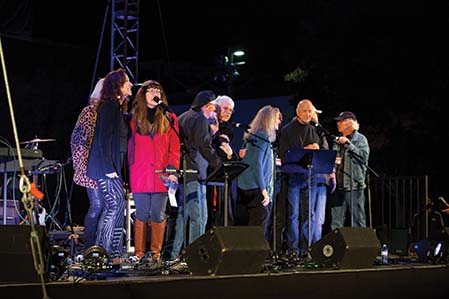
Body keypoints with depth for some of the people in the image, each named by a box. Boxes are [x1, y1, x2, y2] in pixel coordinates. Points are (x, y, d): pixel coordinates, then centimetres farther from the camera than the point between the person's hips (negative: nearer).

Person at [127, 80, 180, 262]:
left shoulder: (169, 119, 9)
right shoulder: (134, 119, 9)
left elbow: (175, 148, 5)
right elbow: (130, 148, 10)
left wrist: (172, 169, -6)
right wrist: (130, 172, 3)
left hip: (161, 175, 0)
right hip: (140, 176, 0)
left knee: (158, 216, 3)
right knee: (142, 215, 2)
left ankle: (156, 252, 10)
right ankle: (139, 252, 8)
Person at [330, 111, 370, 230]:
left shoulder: (360, 139, 2)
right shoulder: (337, 140, 19)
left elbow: (364, 156, -13)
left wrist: (348, 144, -14)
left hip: (354, 185, -6)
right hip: (338, 185, 6)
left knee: (358, 218, -4)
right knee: (336, 221, 6)